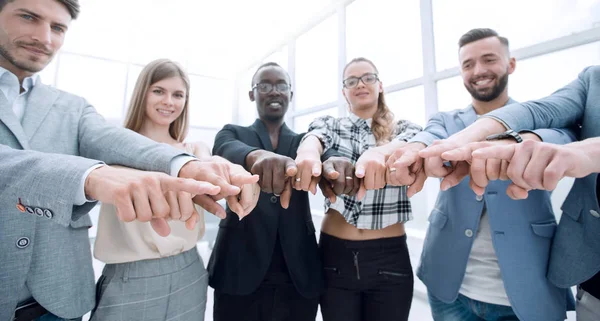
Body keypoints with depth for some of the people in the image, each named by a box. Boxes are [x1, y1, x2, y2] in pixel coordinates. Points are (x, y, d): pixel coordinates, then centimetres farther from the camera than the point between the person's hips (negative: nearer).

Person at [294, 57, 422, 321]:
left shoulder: (403, 129, 6)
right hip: (336, 254, 0)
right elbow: (316, 137, -17)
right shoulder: (330, 125, 6)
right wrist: (308, 151, -41)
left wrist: (381, 153, -41)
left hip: (388, 256, 0)